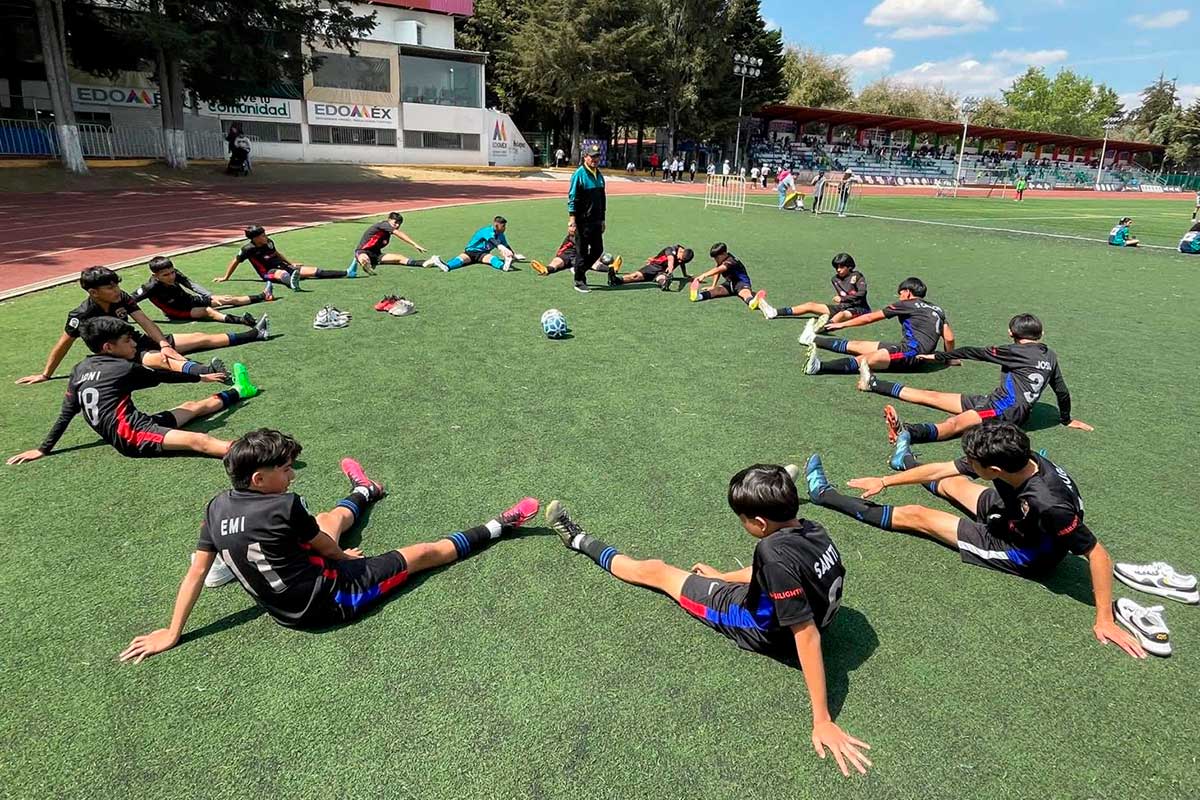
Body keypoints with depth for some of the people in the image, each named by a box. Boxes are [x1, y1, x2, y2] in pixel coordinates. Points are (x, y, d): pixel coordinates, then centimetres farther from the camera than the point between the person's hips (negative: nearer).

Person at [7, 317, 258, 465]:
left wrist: (44, 449, 23)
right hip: (131, 435, -9)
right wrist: (201, 377, 18)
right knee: (200, 441, -31)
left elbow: (66, 414, 14)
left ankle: (237, 391, 41)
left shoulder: (80, 370, 13)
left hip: (126, 431, 9)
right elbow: (164, 377, 5)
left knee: (193, 407, 22)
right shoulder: (124, 368, -8)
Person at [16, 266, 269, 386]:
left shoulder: (122, 298, -3)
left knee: (200, 338, -1)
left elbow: (146, 323, -7)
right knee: (160, 360, -39)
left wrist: (164, 343, -24)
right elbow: (63, 345, -6)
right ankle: (206, 372, -68)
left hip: (138, 343, 7)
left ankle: (255, 333, -2)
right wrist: (46, 374, 3)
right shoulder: (82, 315, -17)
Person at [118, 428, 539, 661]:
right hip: (330, 601, -7)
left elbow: (196, 571, -3)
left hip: (282, 608, 7)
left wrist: (172, 633, 7)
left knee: (331, 517, 30)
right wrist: (344, 556, 12)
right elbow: (326, 547, -11)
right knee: (425, 552, 5)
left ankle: (363, 494, 63)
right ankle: (496, 528, 20)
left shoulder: (217, 508, -8)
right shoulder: (285, 507, -26)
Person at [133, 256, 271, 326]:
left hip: (191, 300, 7)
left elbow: (192, 285, -18)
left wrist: (211, 297, -29)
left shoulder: (175, 274, -14)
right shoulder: (152, 287, -27)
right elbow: (129, 300, -25)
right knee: (208, 311, -33)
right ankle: (241, 321, -56)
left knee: (229, 299, 5)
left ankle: (262, 296, 13)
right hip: (178, 312, -6)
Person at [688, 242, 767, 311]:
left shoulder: (730, 261, -23)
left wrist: (704, 275, -52)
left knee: (745, 292, -39)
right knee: (717, 290, -21)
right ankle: (698, 296, -51)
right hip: (729, 283, 7)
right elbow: (717, 272, 19)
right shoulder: (721, 261, 6)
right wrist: (713, 286, 11)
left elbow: (718, 270, -39)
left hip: (741, 282, -7)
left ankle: (751, 301, -76)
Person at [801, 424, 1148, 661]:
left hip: (1026, 555, -6)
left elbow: (1097, 553, -34)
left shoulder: (1048, 504, -44)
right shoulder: (1016, 459, -23)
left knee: (915, 515, -4)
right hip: (1011, 516, 6)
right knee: (949, 483, 25)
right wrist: (885, 481, -7)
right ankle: (905, 461, 59)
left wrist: (1105, 619, -27)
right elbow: (942, 468, -15)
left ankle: (827, 496, 9)